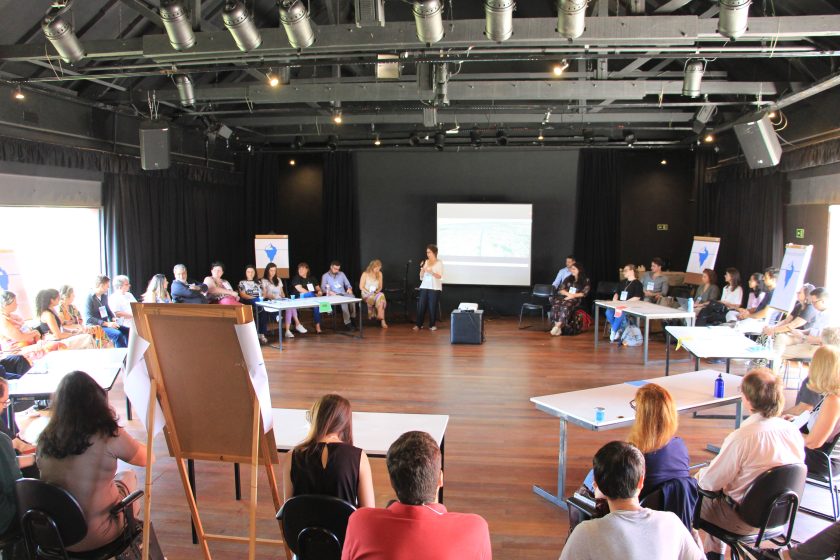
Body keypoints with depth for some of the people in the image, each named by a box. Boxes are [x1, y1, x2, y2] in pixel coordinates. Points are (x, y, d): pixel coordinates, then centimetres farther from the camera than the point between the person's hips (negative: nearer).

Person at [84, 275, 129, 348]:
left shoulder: (104, 296, 11)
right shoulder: (89, 298, -13)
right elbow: (89, 319, -19)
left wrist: (113, 318, 3)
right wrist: (107, 324, -24)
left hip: (106, 324, 8)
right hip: (94, 327, -8)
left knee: (127, 330, -9)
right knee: (118, 334, -28)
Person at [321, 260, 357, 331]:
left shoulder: (342, 274, 23)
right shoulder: (325, 276, 11)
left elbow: (348, 284, 20)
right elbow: (323, 288, 1)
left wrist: (349, 288, -4)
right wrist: (329, 292, -19)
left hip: (343, 293, 4)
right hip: (333, 296, -4)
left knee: (351, 296, -35)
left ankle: (352, 318, -26)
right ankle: (347, 323, -40)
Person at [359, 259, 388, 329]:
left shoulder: (379, 274, 10)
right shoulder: (365, 274, -4)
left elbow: (380, 286, 14)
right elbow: (361, 287, -5)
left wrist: (378, 290, -8)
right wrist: (368, 292, -17)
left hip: (376, 293, 4)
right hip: (366, 294, -4)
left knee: (381, 296, -33)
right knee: (380, 297, -34)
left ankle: (381, 319, -37)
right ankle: (382, 320, -33)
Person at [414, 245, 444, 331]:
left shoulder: (439, 263, 0)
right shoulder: (426, 262, 11)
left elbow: (440, 277, -9)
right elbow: (421, 277, 12)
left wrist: (431, 272, -19)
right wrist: (422, 269, -5)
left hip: (435, 288, -4)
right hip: (424, 287, 4)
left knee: (432, 307, -4)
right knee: (421, 306, -1)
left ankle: (432, 325, 8)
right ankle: (418, 324, 6)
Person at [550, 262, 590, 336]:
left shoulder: (585, 280, 7)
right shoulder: (568, 279, 20)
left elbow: (584, 293, -3)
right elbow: (561, 290, 11)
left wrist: (573, 295, -14)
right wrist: (568, 294, -9)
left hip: (576, 299, -4)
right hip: (564, 297, 4)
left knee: (565, 306, -38)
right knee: (555, 305, -31)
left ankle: (557, 327, -39)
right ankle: (558, 328, -37)